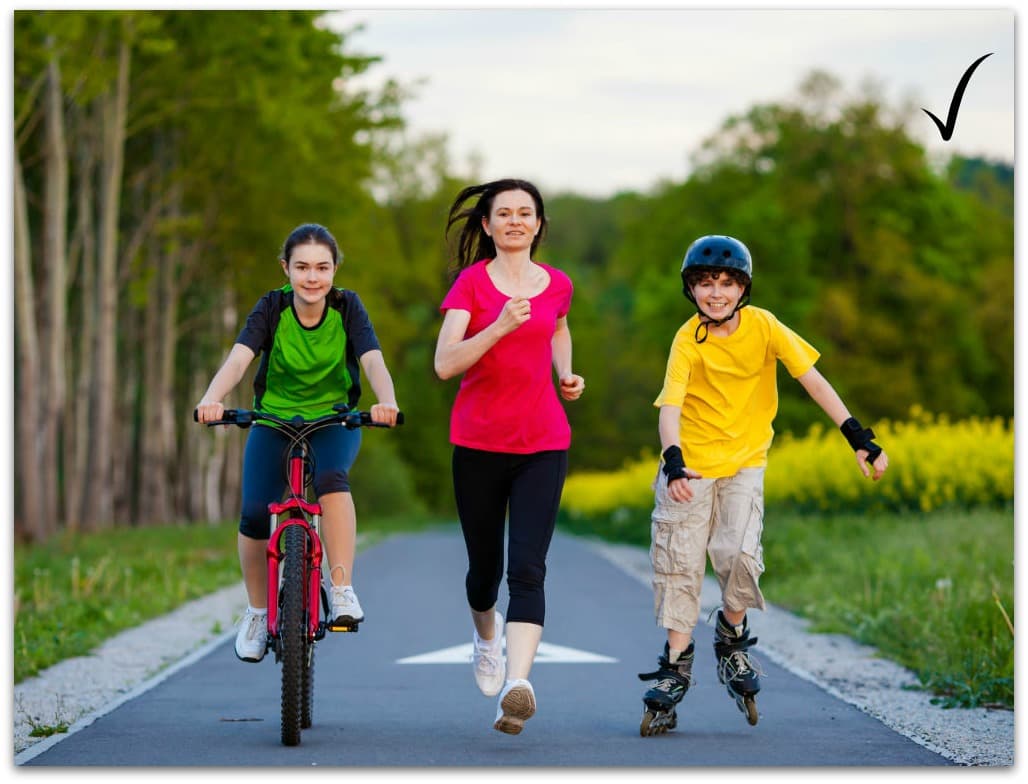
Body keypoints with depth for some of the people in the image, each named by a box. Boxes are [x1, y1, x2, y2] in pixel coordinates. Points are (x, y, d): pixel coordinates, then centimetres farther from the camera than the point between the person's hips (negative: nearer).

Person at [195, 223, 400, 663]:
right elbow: (239, 358, -28)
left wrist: (386, 401, -48)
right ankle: (258, 612, 5)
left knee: (330, 478, -34)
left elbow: (373, 361, -26)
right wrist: (211, 399, -48)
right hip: (273, 421, 1)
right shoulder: (272, 308, -13)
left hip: (334, 422, -1)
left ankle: (342, 592, -30)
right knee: (255, 515, -18)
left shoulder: (347, 307, -12)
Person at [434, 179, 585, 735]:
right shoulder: (471, 282, -4)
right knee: (484, 565, 13)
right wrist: (499, 327, -28)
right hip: (478, 442, -1)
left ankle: (517, 685, -27)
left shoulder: (557, 285, 6)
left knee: (527, 568, -15)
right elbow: (445, 364, -16)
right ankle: (486, 634, 47)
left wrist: (567, 375, 12)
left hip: (543, 443, 1)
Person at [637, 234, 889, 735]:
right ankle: (675, 666, 10)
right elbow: (669, 407, -22)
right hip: (690, 466, 0)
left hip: (744, 463, 0)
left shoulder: (762, 326, -9)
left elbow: (812, 380, -9)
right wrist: (673, 463, -40)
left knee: (738, 554, -19)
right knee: (677, 565, -2)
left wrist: (859, 438, -15)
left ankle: (732, 637, 8)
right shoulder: (687, 341, -12)